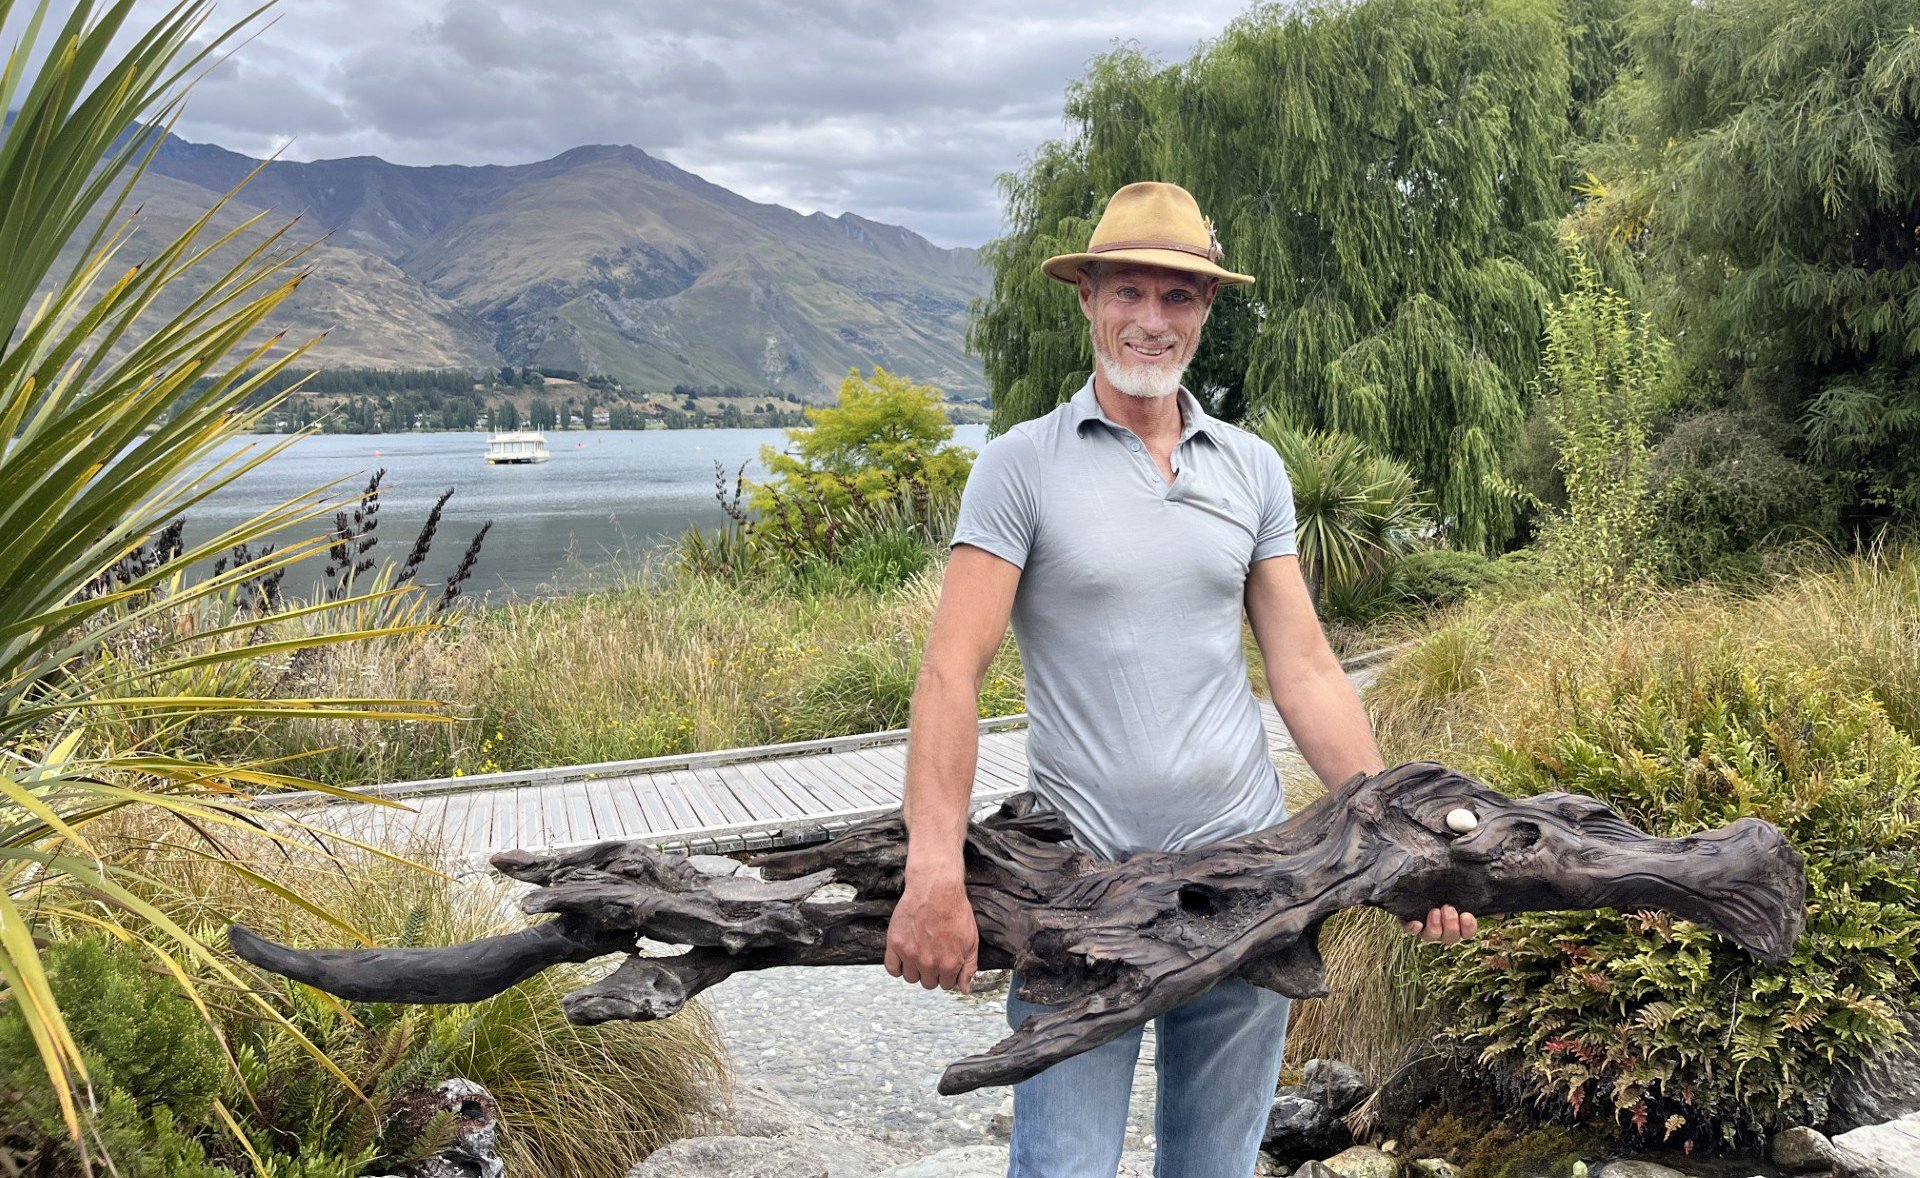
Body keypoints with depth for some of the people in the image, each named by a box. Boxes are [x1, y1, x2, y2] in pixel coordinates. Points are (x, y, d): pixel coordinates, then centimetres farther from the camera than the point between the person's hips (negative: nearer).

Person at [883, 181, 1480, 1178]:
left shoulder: (1253, 469, 9)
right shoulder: (1021, 466, -4)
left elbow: (1307, 673, 8)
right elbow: (951, 672, -11)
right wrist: (935, 872, -22)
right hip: (1081, 876, -3)